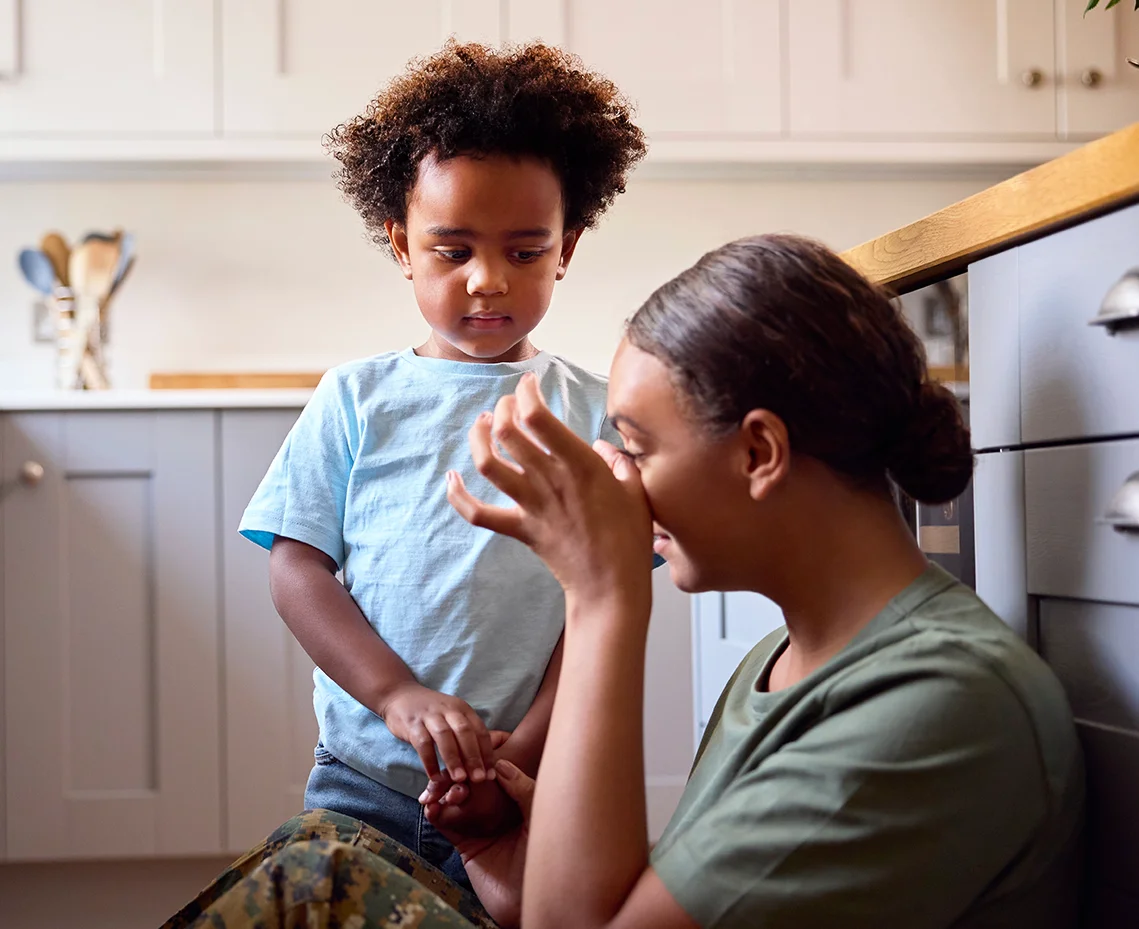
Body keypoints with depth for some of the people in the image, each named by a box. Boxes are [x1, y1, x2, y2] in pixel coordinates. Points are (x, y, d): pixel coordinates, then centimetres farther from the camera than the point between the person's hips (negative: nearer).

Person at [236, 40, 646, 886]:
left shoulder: (592, 413, 2)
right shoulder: (356, 399, 4)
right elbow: (296, 567, 0)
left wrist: (524, 754, -15)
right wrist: (398, 696, -15)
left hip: (531, 790, -1)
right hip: (364, 777, 1)